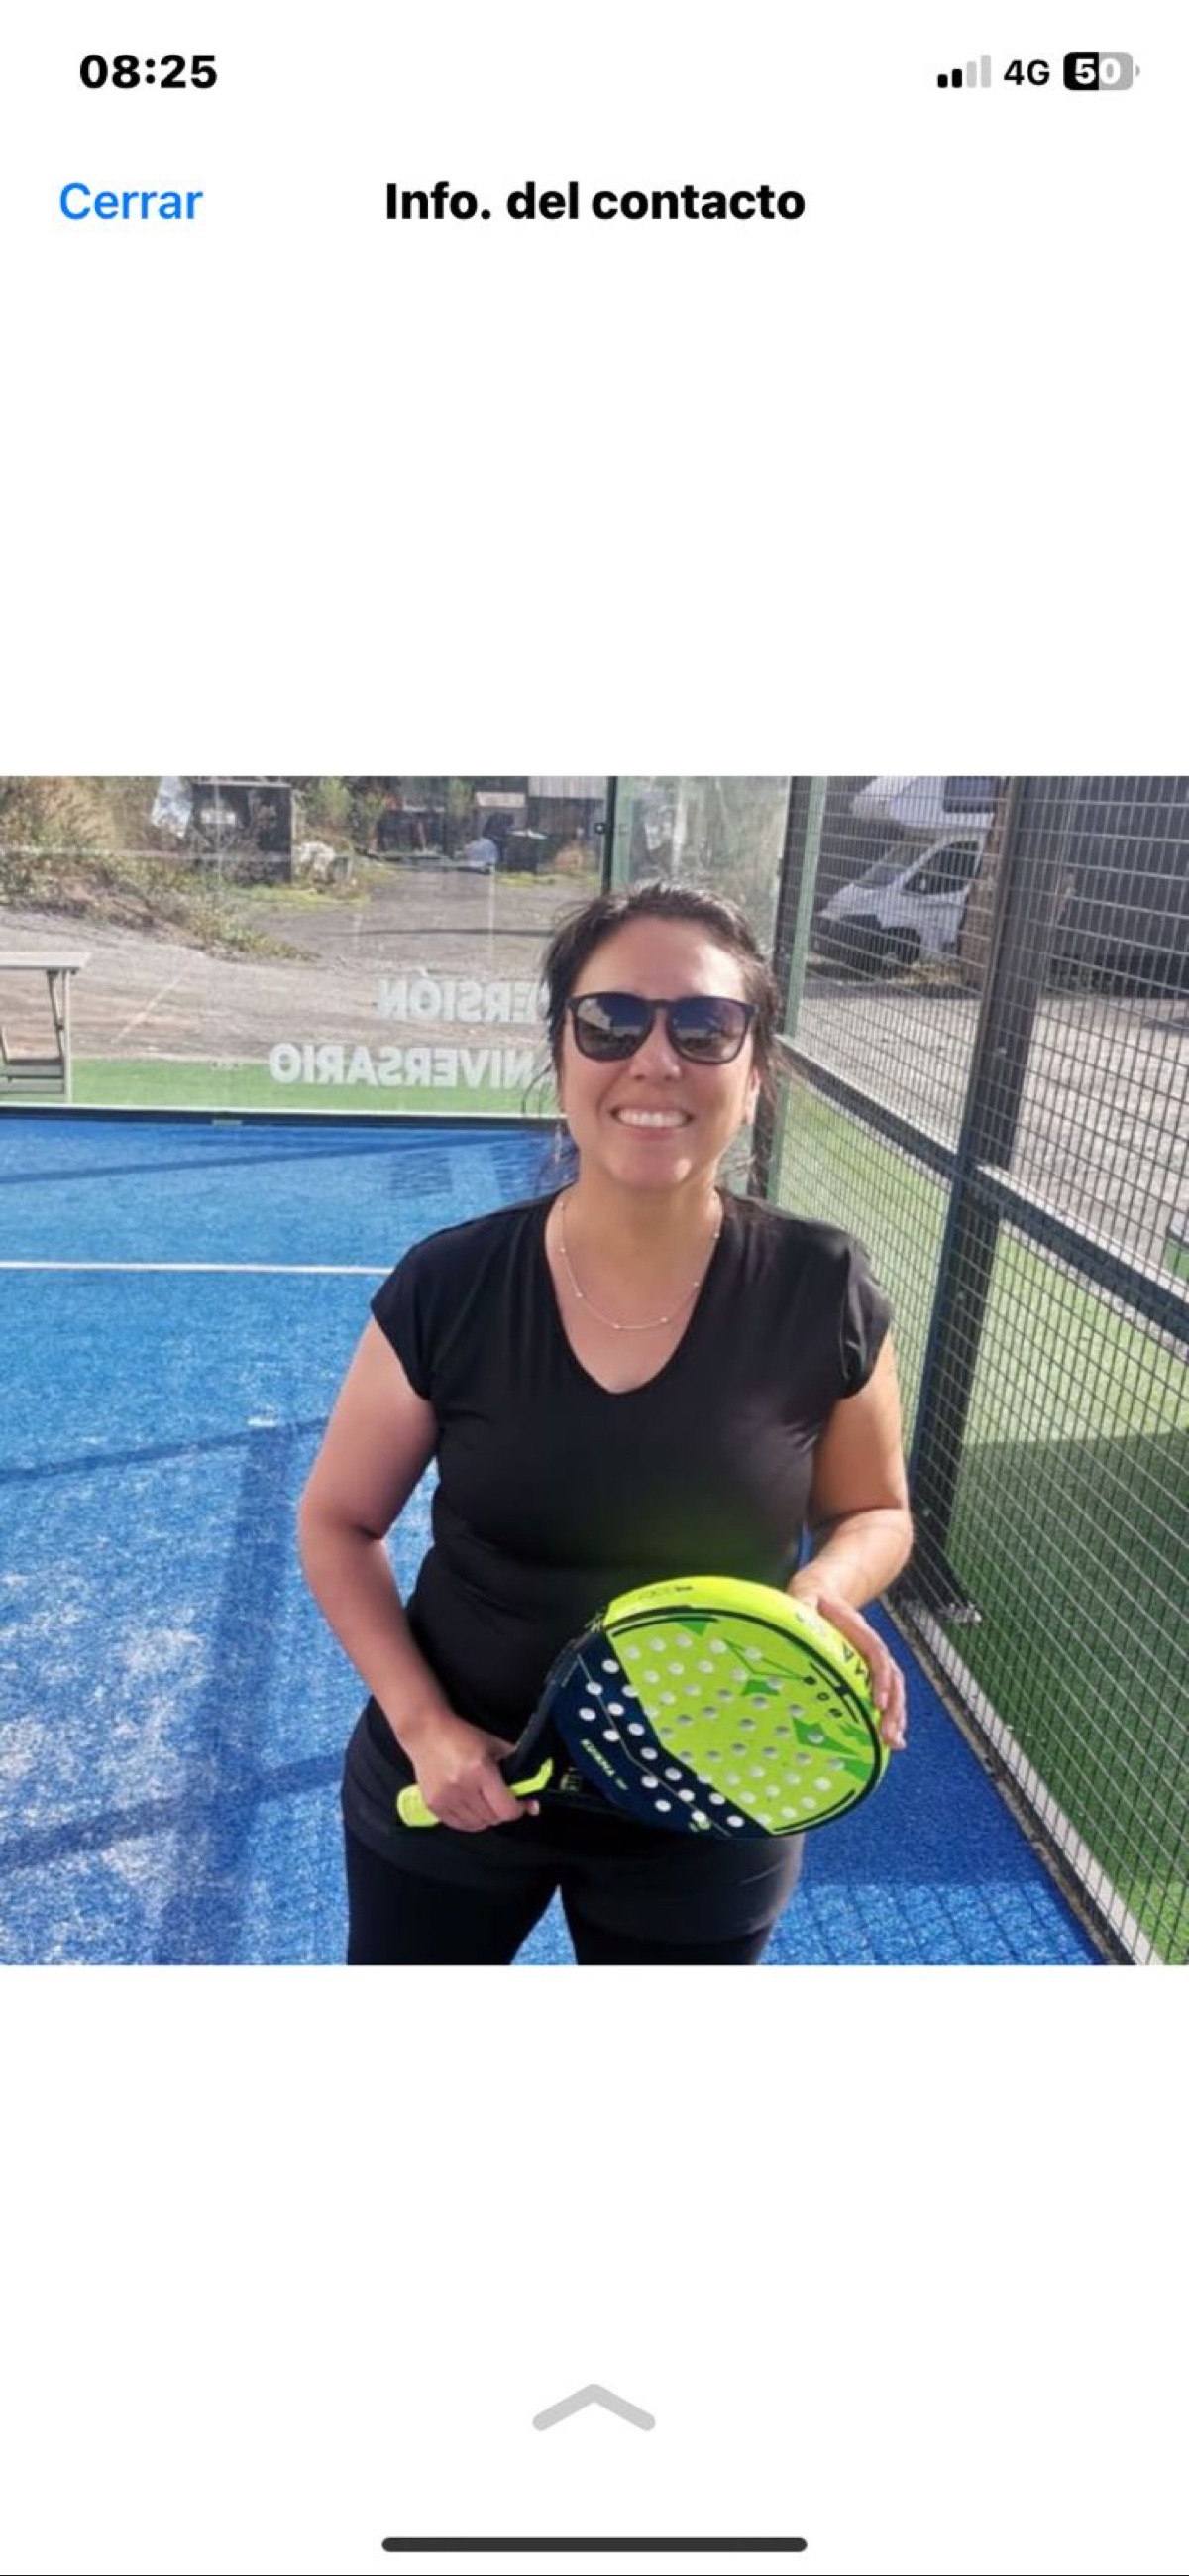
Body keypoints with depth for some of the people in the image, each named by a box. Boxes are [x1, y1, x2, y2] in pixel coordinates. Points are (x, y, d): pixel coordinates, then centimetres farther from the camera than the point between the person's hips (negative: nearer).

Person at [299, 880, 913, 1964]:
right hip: (451, 1788, 1)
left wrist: (821, 1591, -21)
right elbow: (338, 1521, -4)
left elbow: (874, 1511, 0)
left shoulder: (826, 1291, -16)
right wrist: (420, 1721, -14)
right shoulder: (447, 1285, -17)